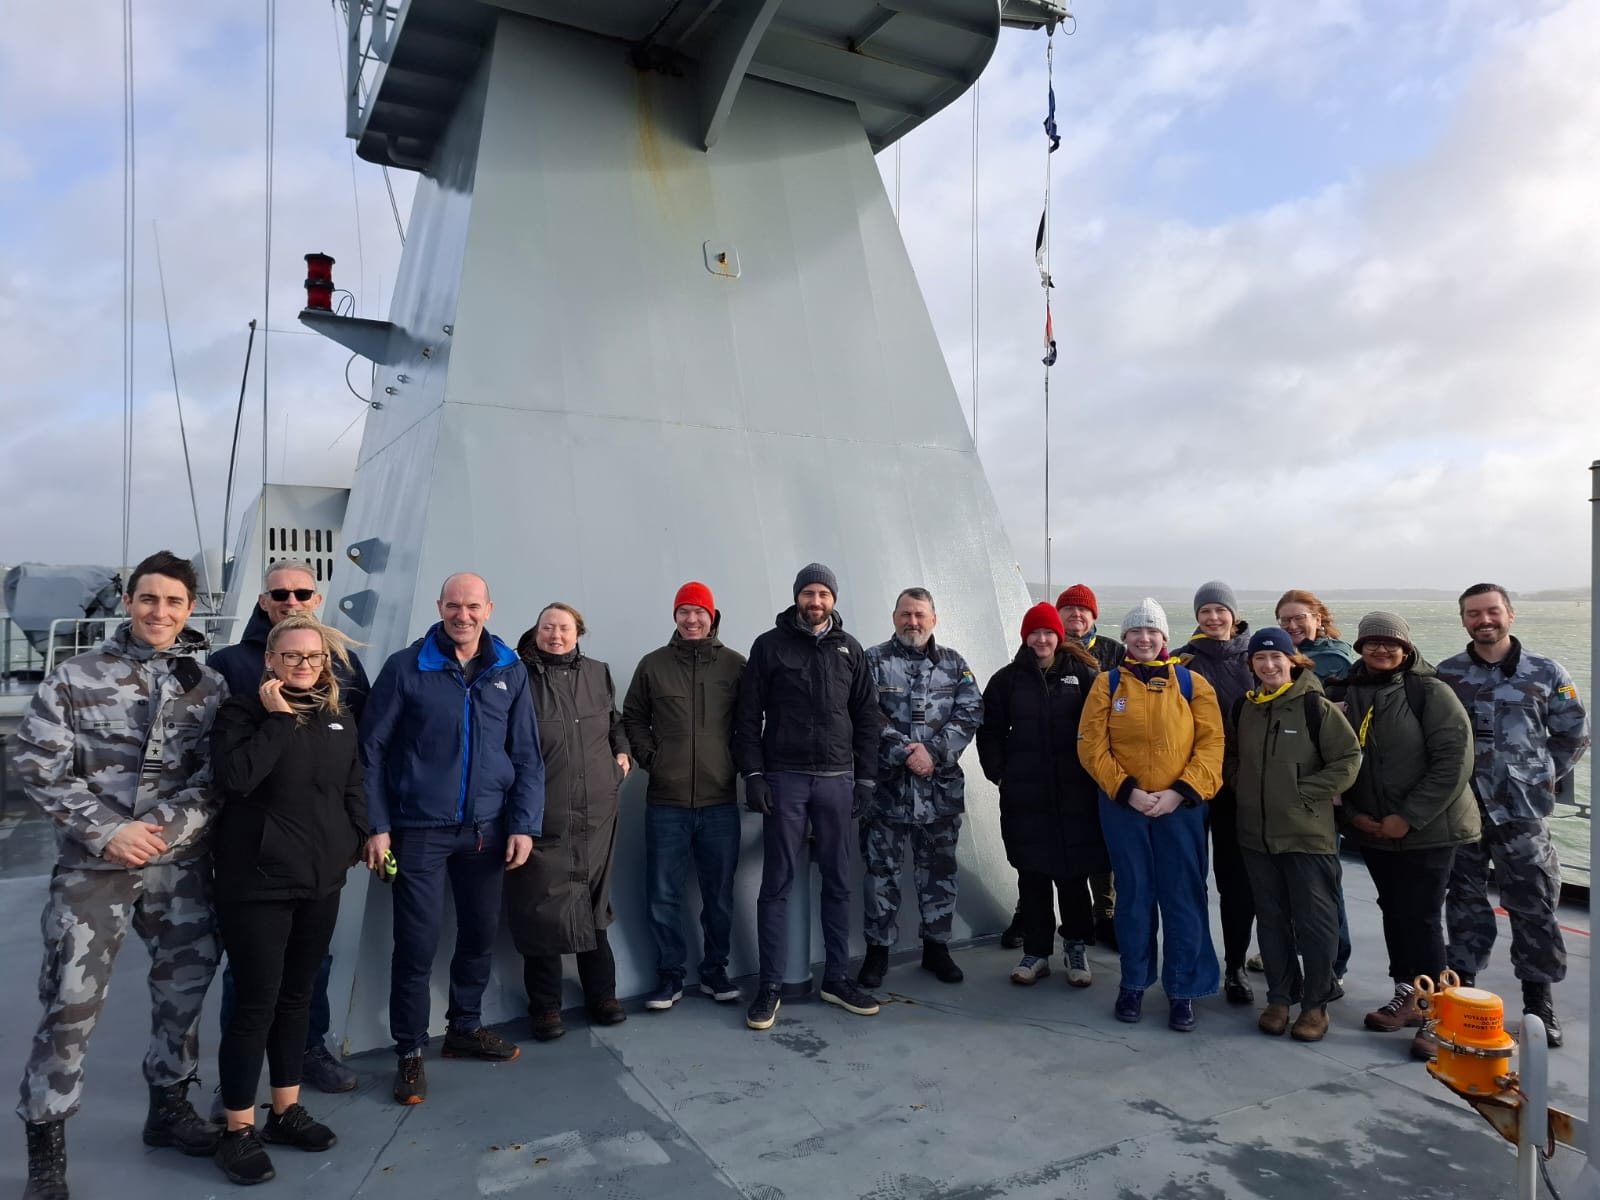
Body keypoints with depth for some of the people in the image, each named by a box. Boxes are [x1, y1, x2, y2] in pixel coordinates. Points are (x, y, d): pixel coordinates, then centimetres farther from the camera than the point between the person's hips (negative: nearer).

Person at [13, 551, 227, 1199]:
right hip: (93, 863, -2)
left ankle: (170, 1103, 33)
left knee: (185, 987, 13)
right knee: (72, 1002, -1)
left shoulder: (210, 687, 3)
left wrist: (159, 828, -14)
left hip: (181, 864, 3)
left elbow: (218, 776, 0)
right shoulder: (76, 676, -2)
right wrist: (107, 830, -13)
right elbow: (37, 764, -6)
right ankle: (45, 1138, 18)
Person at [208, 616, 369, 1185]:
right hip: (256, 882, -5)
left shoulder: (338, 716, 8)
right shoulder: (242, 710, -8)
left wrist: (356, 839, 8)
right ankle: (238, 1131, 16)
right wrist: (278, 717, -21)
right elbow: (234, 777, -24)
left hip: (321, 880, 5)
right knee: (256, 1003, 0)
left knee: (297, 996, 16)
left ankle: (287, 1110, 30)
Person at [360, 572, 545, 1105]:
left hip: (486, 829, 3)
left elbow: (527, 755, 4)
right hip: (420, 830, -3)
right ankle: (409, 1051, 19)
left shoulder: (511, 671, 2)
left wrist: (524, 824, -2)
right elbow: (372, 749, -4)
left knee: (481, 932, 14)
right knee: (417, 942, 1)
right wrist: (376, 826, -8)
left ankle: (465, 1027, 35)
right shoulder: (405, 667, -6)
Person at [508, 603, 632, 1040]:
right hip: (542, 818, -4)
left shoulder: (598, 673, 9)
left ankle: (602, 995, 30)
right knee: (542, 908, 1)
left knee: (594, 905, 16)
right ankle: (546, 1008, 18)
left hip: (597, 815, 5)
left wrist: (622, 752, 8)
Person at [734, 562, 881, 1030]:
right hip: (784, 778, -2)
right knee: (777, 884, 2)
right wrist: (753, 773, -7)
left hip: (837, 780, 3)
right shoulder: (770, 645, 2)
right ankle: (770, 986, 11)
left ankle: (837, 977, 21)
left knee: (838, 882, 9)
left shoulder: (850, 650, 9)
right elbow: (748, 715, 0)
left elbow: (867, 717, 10)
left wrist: (865, 778, 4)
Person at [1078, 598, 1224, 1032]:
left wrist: (1180, 792, -13)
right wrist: (1127, 790, -12)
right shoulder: (1107, 683, 3)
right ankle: (1133, 984, 25)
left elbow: (1211, 743, -3)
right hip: (1123, 807, 0)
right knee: (1133, 897, 10)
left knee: (1183, 899, 4)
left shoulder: (1192, 682, 2)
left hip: (1181, 808, 0)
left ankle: (1183, 989, 18)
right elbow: (1092, 745, -2)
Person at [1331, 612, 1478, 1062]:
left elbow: (1455, 759, -15)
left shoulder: (1429, 691, -11)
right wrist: (1352, 812, -2)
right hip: (1372, 829, 5)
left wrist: (1409, 816, -16)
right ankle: (1407, 995, 28)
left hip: (1427, 828, -5)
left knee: (1421, 918, -3)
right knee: (1393, 912, 14)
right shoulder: (1345, 693, 2)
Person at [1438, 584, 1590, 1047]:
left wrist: (1538, 778, 3)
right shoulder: (1445, 675, 2)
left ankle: (1539, 999, 17)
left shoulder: (1546, 673, 1)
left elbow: (1574, 734, 6)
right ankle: (1460, 986, 22)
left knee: (1533, 905, 3)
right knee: (1464, 900, 11)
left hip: (1523, 811, -1)